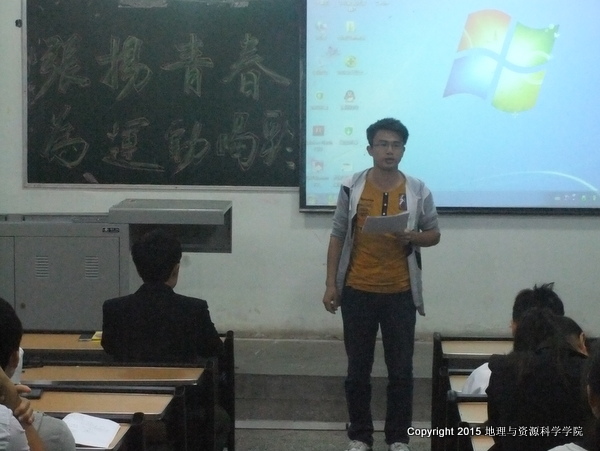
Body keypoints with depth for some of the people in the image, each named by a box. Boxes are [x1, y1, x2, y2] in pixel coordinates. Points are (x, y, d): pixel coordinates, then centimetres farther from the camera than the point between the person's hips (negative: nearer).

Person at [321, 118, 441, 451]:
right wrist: (331, 283, -1)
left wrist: (411, 237, -15)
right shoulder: (352, 188, -3)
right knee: (358, 368, 8)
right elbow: (338, 237, 2)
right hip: (357, 291, 0)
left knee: (401, 369, 6)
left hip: (400, 293, 0)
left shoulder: (418, 191, -3)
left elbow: (434, 234, 7)